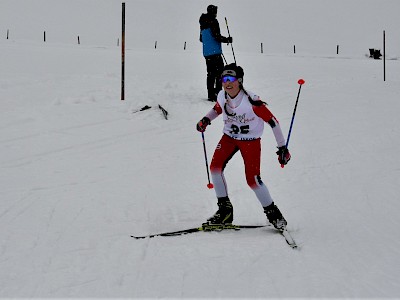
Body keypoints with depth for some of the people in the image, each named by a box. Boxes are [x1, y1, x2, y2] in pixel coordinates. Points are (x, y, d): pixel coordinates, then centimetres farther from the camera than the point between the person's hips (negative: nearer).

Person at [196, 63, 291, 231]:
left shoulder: (251, 101, -27)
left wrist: (282, 147, -20)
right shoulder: (222, 96, -10)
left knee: (252, 179, -13)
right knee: (215, 167, -14)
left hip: (250, 141, -5)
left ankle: (272, 213, 8)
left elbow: (272, 121, -21)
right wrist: (206, 119, -6)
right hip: (229, 137, 5)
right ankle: (225, 210, 0)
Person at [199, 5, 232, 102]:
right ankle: (218, 93, -14)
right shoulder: (213, 21, -11)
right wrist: (227, 40, -3)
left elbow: (201, 39, 23)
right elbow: (217, 37, -17)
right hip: (215, 52, -9)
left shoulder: (203, 24, 15)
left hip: (206, 53, 9)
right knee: (220, 73, -7)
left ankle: (211, 95, 12)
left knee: (211, 73, 11)